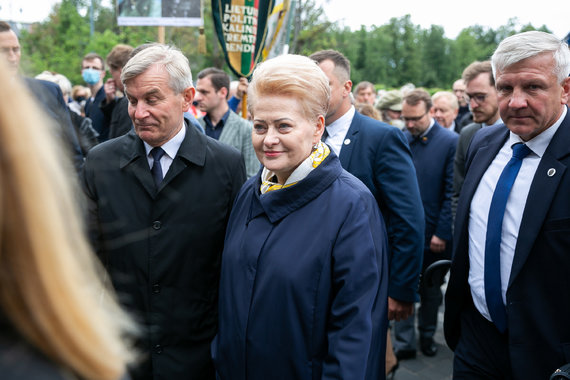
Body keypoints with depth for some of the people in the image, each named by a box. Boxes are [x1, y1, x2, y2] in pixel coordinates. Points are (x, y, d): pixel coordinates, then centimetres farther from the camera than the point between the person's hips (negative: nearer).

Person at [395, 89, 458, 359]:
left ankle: (427, 336, 32)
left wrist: (442, 233, -11)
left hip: (433, 233, -2)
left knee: (430, 290, 15)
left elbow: (452, 192, -8)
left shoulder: (451, 142, -7)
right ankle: (404, 344, 14)